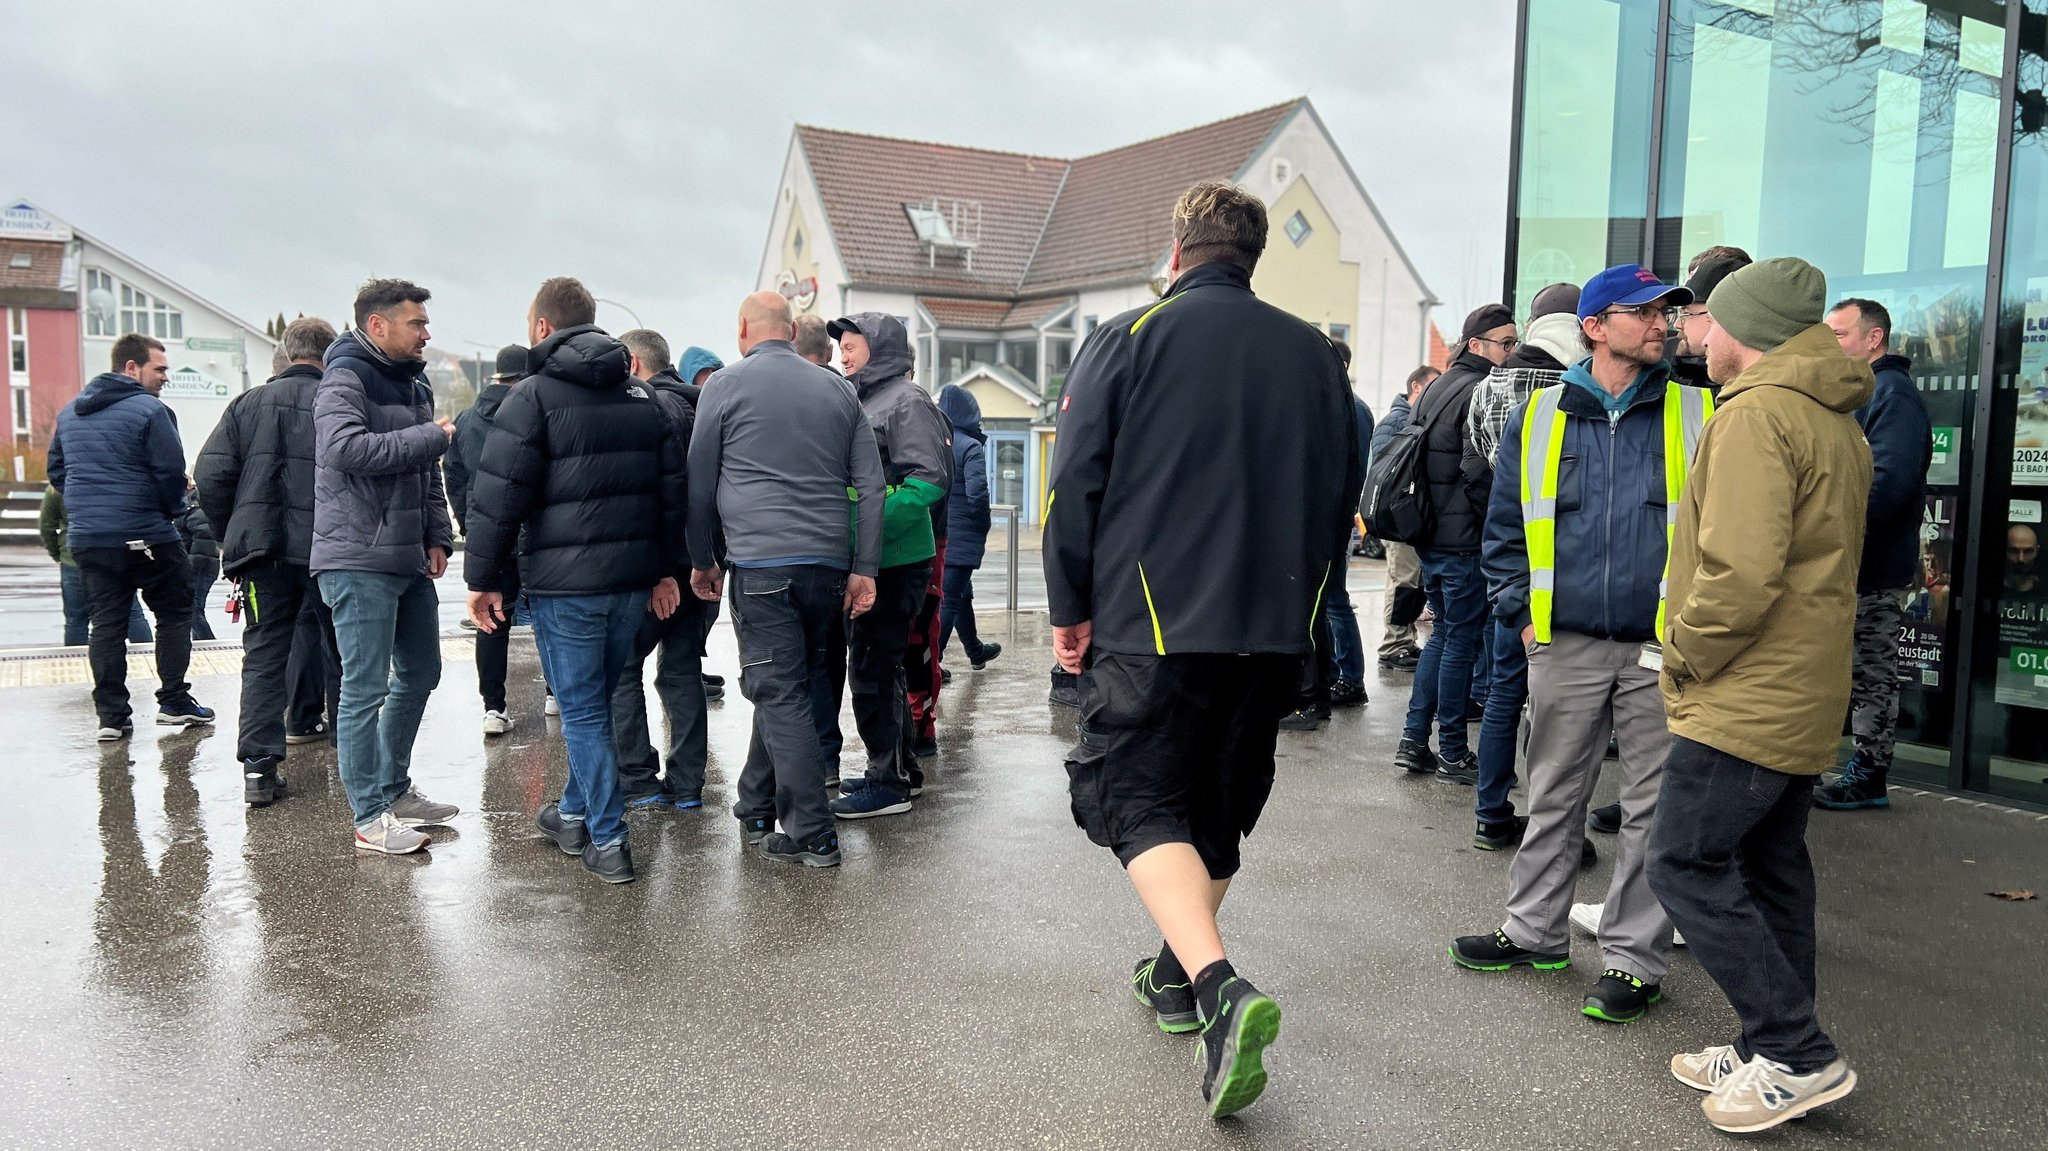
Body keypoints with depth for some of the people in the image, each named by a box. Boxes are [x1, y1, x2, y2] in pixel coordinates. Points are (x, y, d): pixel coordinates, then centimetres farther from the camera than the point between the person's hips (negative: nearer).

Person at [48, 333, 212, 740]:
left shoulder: (69, 413, 13)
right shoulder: (149, 410, -12)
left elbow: (56, 471, 18)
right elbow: (171, 472, -14)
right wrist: (171, 510, 3)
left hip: (87, 539, 6)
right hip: (146, 536, -6)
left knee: (106, 624, 8)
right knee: (174, 613, 8)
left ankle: (111, 715, 7)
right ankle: (173, 701, 7)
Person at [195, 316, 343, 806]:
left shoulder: (249, 403, 6)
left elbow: (209, 477, 2)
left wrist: (236, 534, 13)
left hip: (263, 552, 2)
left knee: (264, 656, 9)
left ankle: (259, 767, 3)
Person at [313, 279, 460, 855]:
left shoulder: (415, 384, 17)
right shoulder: (345, 379, -11)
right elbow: (346, 447, -29)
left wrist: (438, 538, 9)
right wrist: (432, 436, -21)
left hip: (409, 561, 9)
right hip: (360, 562, -9)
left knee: (419, 673, 18)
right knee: (365, 688, -5)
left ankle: (395, 789, 32)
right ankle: (371, 818, 3)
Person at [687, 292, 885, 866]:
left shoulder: (727, 384, 2)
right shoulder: (838, 389, 14)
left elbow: (700, 482, 5)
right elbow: (870, 484, 9)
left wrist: (702, 559, 16)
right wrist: (864, 569, 9)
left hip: (761, 564, -5)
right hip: (828, 562, 5)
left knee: (780, 696, -2)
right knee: (788, 690, 16)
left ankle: (812, 835, -3)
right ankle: (756, 809, 28)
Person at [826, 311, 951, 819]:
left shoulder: (906, 400, -10)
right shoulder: (858, 400, 17)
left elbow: (930, 478, -19)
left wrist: (874, 526, -25)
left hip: (895, 562, -9)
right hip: (865, 559, 9)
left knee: (873, 668, -5)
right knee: (876, 665, 15)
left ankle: (889, 783, 4)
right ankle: (899, 767, 27)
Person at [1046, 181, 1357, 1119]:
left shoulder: (1127, 339, -3)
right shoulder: (1312, 353, 10)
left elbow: (1076, 486, -5)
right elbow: (1342, 493, 15)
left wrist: (1069, 609, 5)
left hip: (1150, 621, -5)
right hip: (1274, 630, 5)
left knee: (1139, 801, -1)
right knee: (1218, 804, 17)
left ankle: (1220, 986, -21)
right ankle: (1177, 974, 32)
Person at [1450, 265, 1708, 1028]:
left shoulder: (1697, 416, 4)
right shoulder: (1538, 419, 6)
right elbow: (1505, 529, 11)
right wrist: (1523, 614, 3)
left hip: (1661, 650, -1)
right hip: (1565, 645, 1)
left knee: (1652, 808, 5)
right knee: (1554, 797, 12)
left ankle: (1633, 958, 17)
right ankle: (1534, 931, 28)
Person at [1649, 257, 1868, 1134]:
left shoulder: (1756, 413, -16)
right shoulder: (1838, 422, 17)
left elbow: (1739, 572, -26)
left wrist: (1682, 659, -12)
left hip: (1744, 699, -10)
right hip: (1806, 697, 10)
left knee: (1687, 865, -5)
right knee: (1770, 871, 15)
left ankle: (1798, 1054, -1)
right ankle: (1770, 1051, 23)